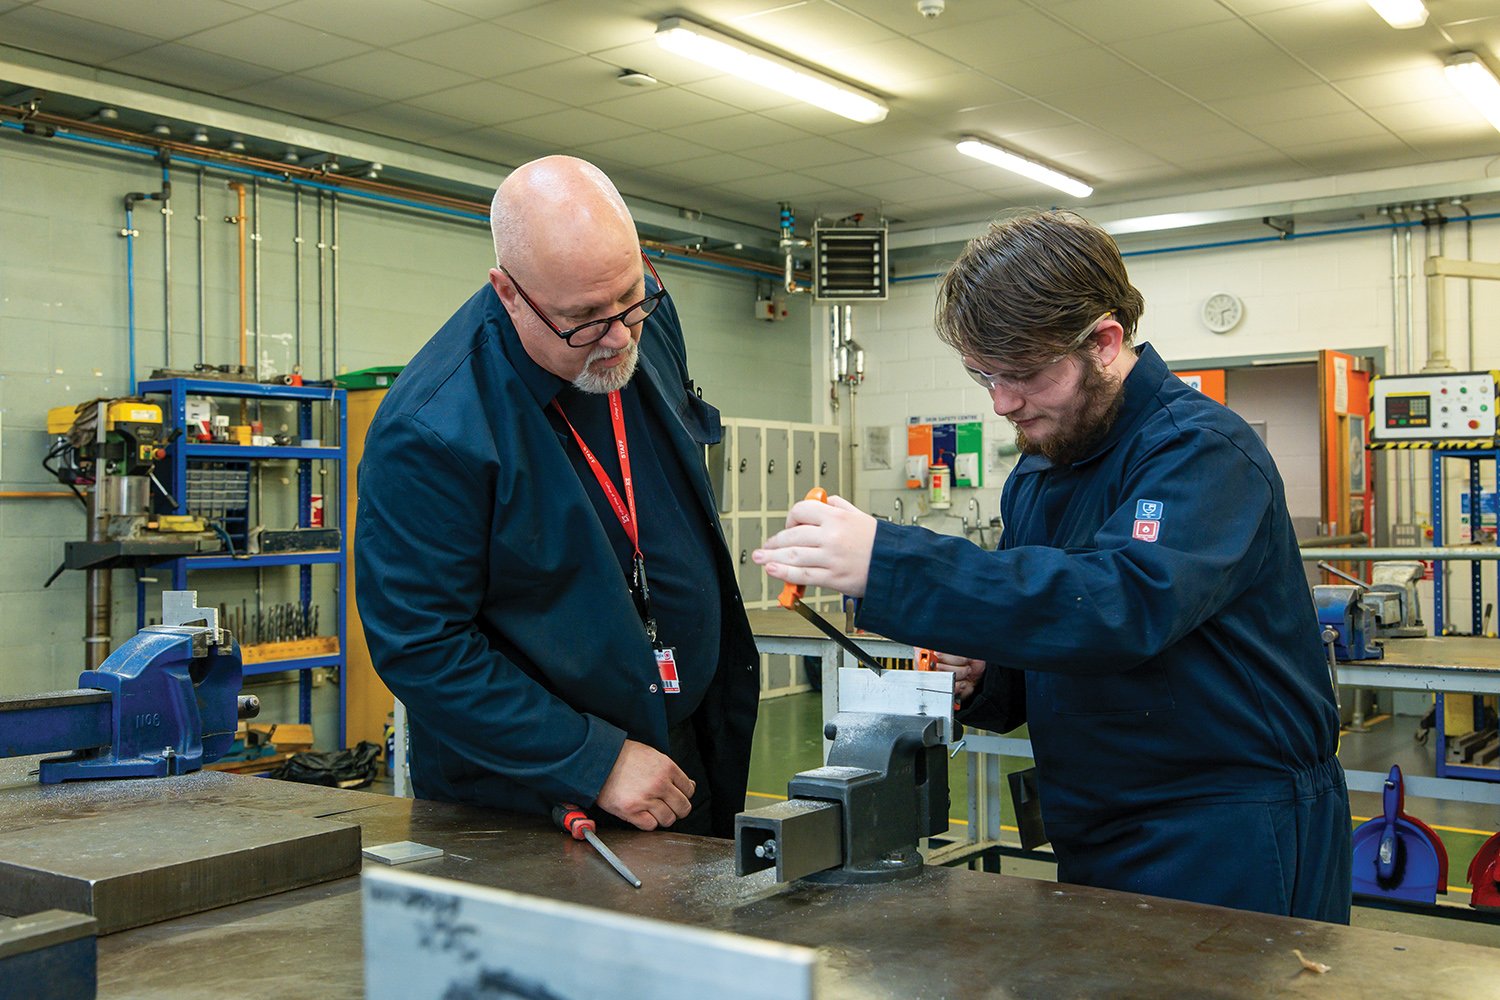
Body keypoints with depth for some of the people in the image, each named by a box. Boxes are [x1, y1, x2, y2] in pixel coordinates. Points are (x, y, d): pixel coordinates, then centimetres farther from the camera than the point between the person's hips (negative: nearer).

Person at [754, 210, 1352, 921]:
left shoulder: (1201, 450, -17)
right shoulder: (1035, 476, 9)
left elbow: (1127, 603, -37)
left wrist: (885, 563, -41)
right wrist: (979, 682, -8)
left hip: (1230, 855, -7)